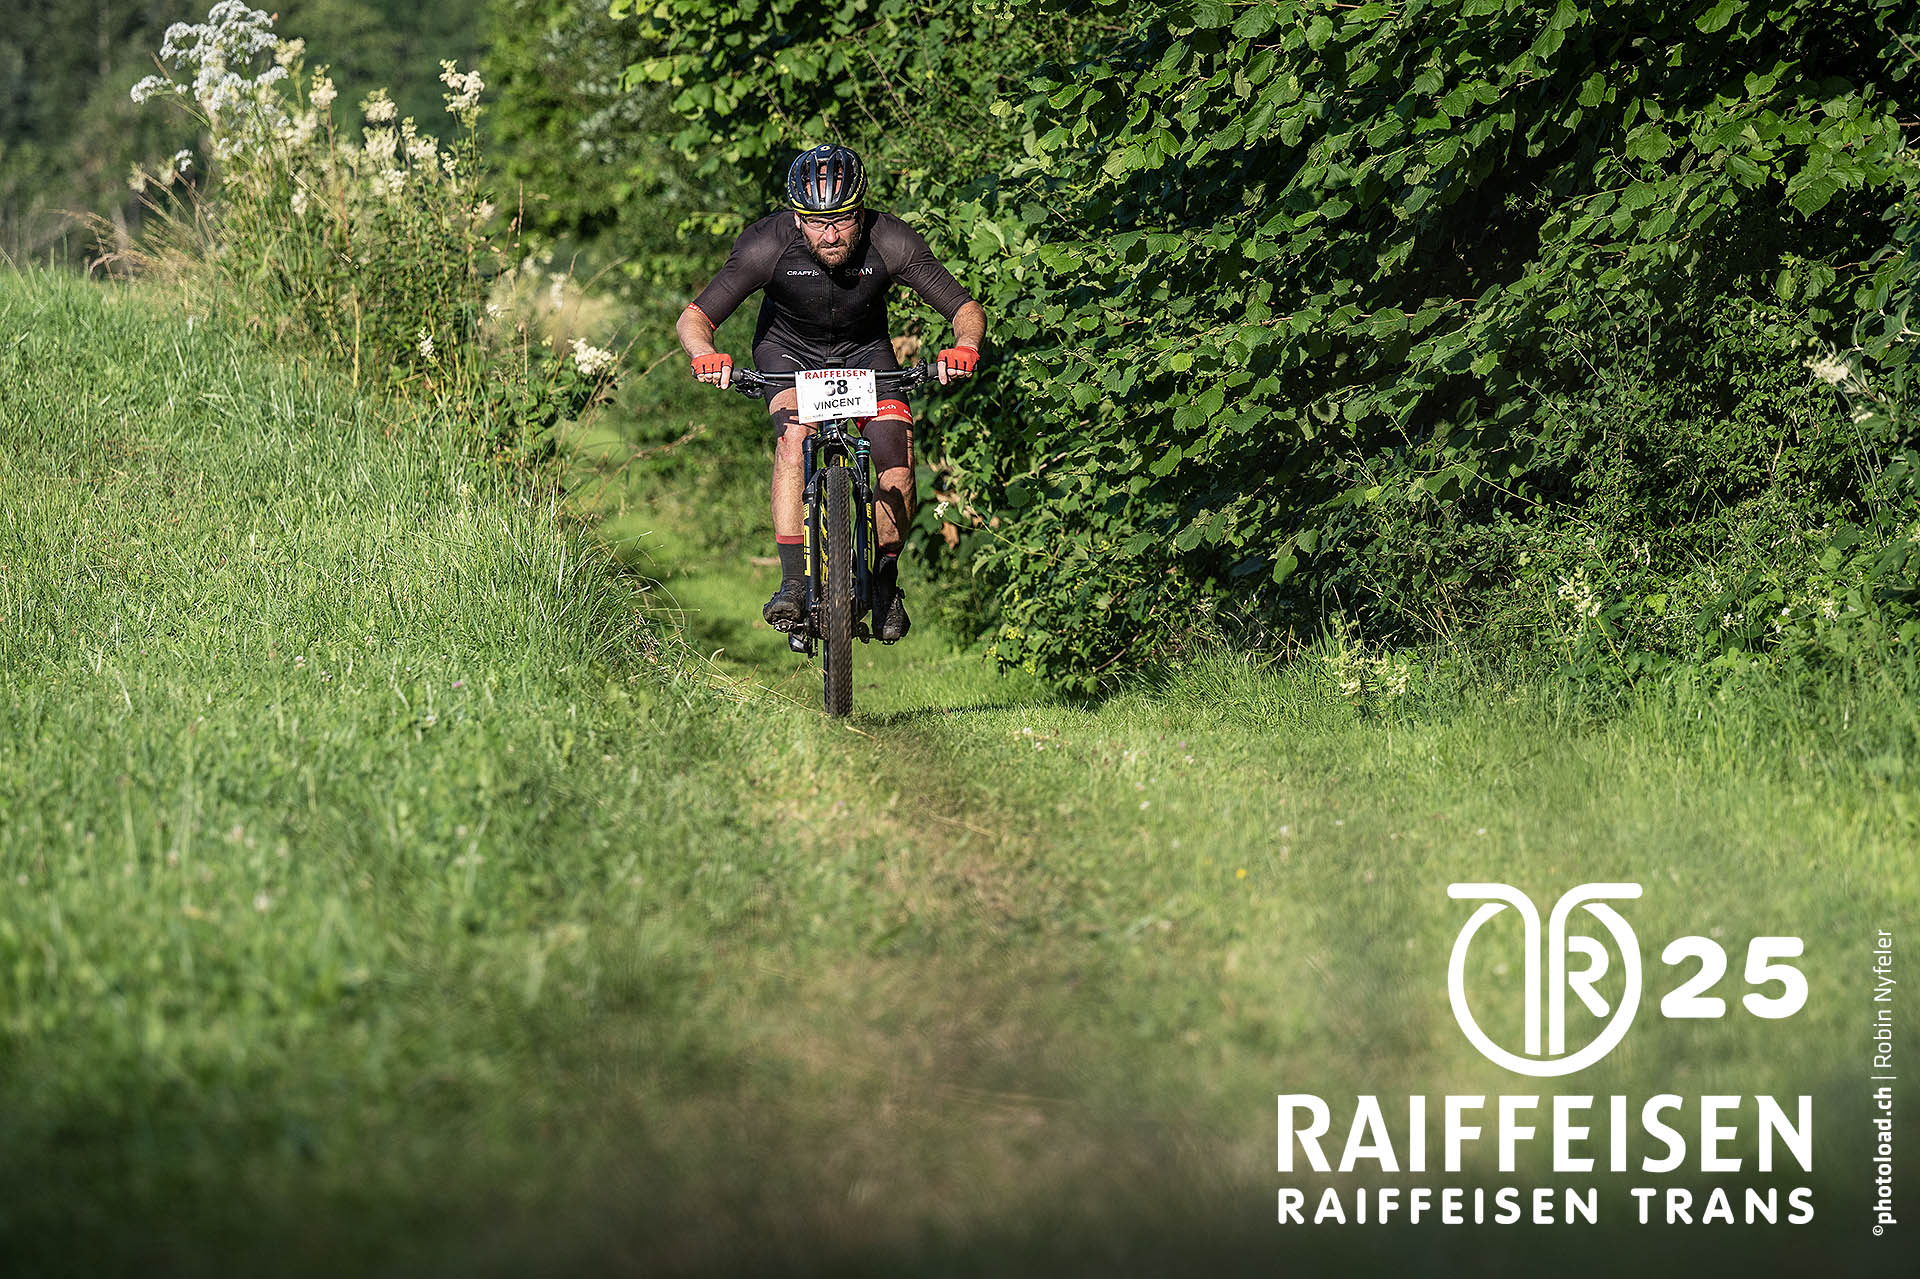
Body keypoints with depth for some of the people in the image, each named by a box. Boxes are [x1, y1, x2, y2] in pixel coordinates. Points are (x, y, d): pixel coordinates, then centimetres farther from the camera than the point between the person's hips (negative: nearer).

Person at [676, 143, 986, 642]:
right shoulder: (768, 244, -31)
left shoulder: (890, 242, -30)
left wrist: (965, 348, -47)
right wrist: (705, 355, -52)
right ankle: (793, 584, -29)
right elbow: (693, 319, -29)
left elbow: (968, 309, -24)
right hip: (788, 349, -1)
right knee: (793, 434, -31)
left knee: (899, 467, -19)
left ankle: (885, 582, 4)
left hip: (863, 350, 1)